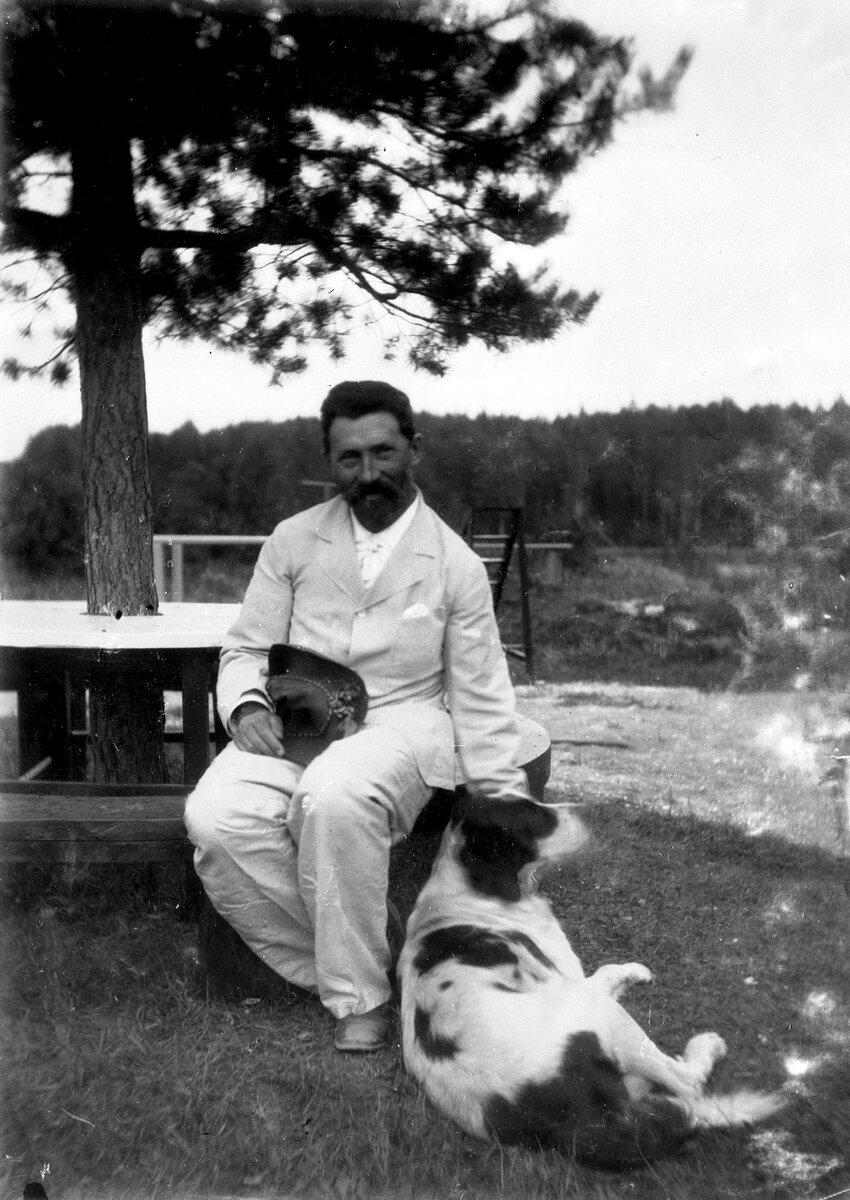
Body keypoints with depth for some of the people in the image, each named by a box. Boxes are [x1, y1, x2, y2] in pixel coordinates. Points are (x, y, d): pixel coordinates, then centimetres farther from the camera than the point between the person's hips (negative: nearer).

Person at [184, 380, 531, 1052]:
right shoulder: (293, 542, 7)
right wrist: (247, 704, -12)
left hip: (400, 726, -2)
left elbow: (482, 701, 4)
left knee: (335, 795, -36)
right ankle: (333, 963, -6)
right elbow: (245, 648, 12)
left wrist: (508, 819, 0)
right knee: (215, 819, -27)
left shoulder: (458, 565, 2)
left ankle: (358, 993, -14)